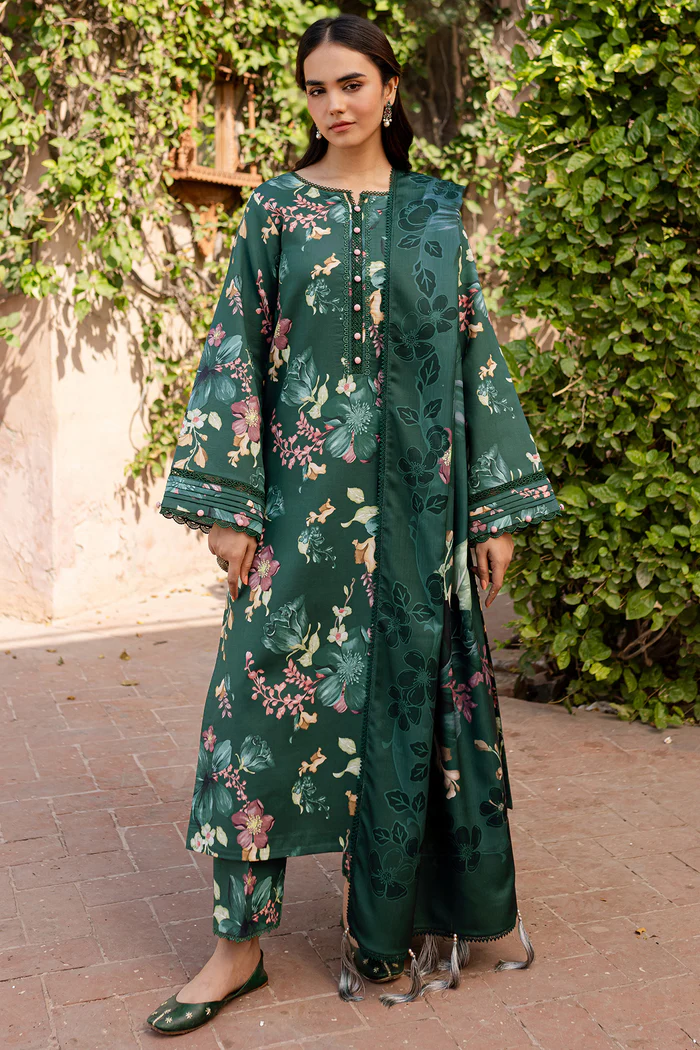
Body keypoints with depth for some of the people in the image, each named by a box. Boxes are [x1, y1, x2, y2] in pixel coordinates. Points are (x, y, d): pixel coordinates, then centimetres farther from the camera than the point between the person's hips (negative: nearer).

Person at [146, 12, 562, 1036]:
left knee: (414, 689, 5)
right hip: (304, 491, -1)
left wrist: (498, 506, 2)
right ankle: (241, 940, 10)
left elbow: (476, 353, 7)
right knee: (270, 691, -2)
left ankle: (395, 914, 23)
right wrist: (229, 503, -7)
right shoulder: (276, 207, 6)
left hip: (416, 493, 2)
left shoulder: (437, 213, 9)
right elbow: (236, 351, 1)